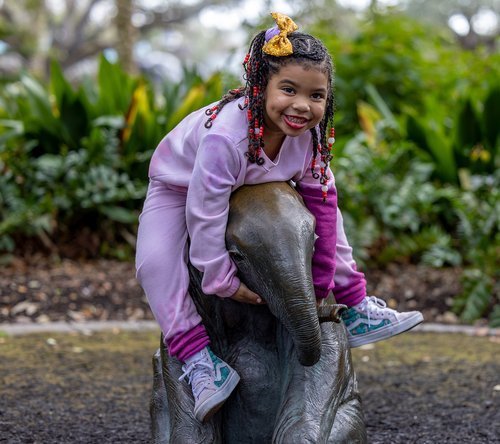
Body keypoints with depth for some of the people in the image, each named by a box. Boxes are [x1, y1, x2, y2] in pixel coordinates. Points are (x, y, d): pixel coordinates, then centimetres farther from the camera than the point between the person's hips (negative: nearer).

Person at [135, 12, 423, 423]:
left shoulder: (311, 134, -24)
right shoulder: (226, 136, -44)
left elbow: (321, 203, -14)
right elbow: (205, 212, -38)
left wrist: (323, 281, -12)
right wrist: (225, 282, -28)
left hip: (256, 188, 5)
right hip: (181, 188, -5)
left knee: (327, 213, 1)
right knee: (156, 262, -28)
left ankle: (356, 310, 13)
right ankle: (196, 356, -20)